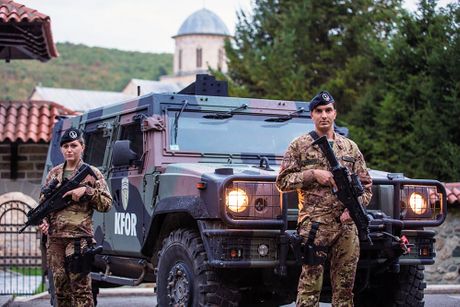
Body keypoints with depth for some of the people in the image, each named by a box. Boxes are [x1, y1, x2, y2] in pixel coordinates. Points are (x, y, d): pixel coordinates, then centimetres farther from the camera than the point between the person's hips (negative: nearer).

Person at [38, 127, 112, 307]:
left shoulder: (92, 173, 3)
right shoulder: (54, 173, 14)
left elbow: (107, 204, 0)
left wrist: (86, 191, -13)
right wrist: (42, 220, 1)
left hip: (79, 238, -4)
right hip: (55, 238, 4)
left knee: (80, 288, -8)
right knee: (60, 288, 8)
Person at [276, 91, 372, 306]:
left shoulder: (350, 147, 15)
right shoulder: (299, 146, 5)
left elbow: (366, 185, 15)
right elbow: (282, 181, 1)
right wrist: (313, 174, -11)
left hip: (347, 227, 4)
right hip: (314, 227, -3)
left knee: (344, 289, 6)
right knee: (310, 287, -6)